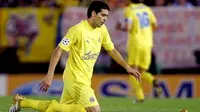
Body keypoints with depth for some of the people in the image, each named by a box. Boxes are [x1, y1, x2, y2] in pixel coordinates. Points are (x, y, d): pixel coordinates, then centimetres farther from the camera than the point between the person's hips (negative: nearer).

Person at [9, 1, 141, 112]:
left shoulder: (102, 29, 4)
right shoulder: (78, 30, -19)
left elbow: (112, 50, 17)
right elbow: (58, 51, -18)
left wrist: (127, 67, 9)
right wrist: (49, 76, -23)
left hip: (84, 78, 8)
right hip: (75, 78, -8)